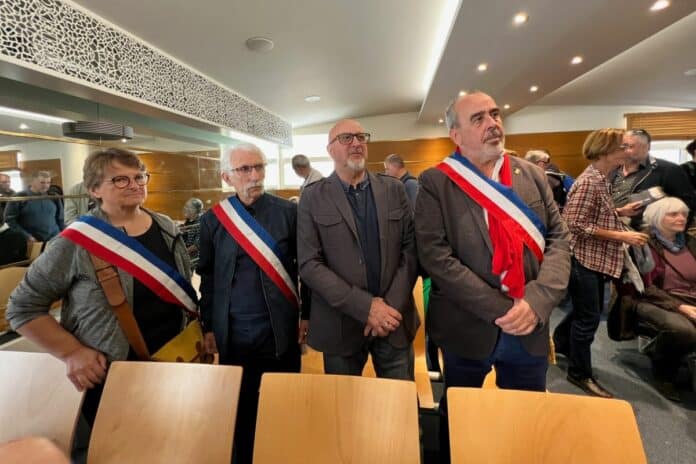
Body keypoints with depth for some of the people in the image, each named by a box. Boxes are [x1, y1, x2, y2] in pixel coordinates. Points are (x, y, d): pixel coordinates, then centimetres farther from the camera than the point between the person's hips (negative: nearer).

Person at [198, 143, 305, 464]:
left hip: (282, 329, 0)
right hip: (234, 333, 1)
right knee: (240, 409, 19)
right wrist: (209, 327, 5)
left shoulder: (289, 211, -5)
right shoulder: (212, 219, -2)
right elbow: (207, 277, 4)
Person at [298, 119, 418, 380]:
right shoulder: (313, 197, -4)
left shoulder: (394, 189, 3)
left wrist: (392, 306, -11)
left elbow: (411, 248, 0)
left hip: (394, 318, 2)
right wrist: (365, 306, -17)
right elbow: (309, 264, -10)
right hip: (340, 324, -1)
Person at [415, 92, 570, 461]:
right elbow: (435, 255, -17)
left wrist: (536, 301, -14)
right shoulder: (436, 183, -10)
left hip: (530, 328, 4)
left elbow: (558, 238, 2)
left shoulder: (531, 174, 4)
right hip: (468, 329, -3)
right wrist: (500, 310, -19)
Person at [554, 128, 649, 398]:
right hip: (583, 259, -10)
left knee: (587, 311, 22)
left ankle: (560, 343, 43)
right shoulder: (589, 182, -19)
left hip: (595, 259, 10)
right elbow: (577, 224, -24)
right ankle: (580, 373, 18)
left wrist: (620, 211, 5)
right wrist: (621, 236, -20)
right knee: (588, 317, 2)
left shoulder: (600, 179, 10)